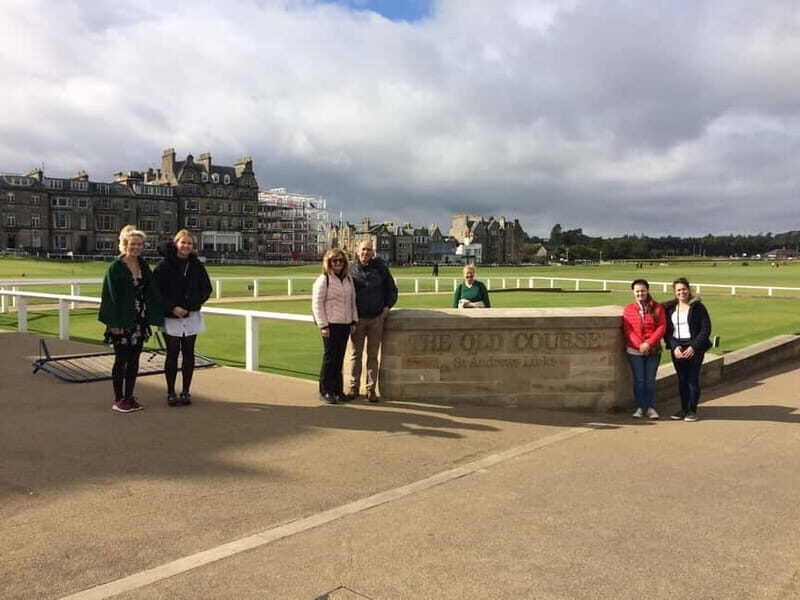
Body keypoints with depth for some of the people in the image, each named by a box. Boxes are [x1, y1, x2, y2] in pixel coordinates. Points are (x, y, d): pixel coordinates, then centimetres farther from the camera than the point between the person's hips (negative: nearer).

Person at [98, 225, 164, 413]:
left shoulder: (143, 266, 8)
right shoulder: (116, 267, -8)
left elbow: (151, 291, 10)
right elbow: (111, 295, -12)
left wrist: (153, 315, 2)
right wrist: (114, 322, -17)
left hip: (139, 320, 6)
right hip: (122, 320, -6)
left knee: (134, 360, 10)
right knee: (121, 360, 2)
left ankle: (129, 397, 20)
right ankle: (118, 400, 12)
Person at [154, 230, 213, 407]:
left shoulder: (197, 265, 4)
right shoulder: (164, 265, -5)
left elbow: (206, 289, 8)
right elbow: (157, 291, -6)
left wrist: (192, 305, -5)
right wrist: (172, 308, -15)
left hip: (191, 316, 3)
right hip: (171, 317, -3)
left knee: (188, 353, 6)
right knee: (172, 353, 1)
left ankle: (186, 391, 15)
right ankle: (171, 393, 11)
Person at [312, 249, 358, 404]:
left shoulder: (348, 279, 13)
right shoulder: (323, 280, -6)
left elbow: (352, 301, 18)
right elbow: (317, 304, -9)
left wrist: (354, 321, 11)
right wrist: (323, 325, -14)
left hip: (345, 324, 6)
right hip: (330, 325, -6)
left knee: (339, 358, 10)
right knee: (329, 358, -3)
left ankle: (338, 390, 18)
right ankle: (325, 391, 7)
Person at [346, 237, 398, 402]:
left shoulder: (380, 268, 2)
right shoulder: (351, 269, 0)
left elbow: (392, 289, 12)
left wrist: (387, 306, 1)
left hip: (376, 319, 0)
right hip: (357, 319, 0)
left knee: (373, 355, 6)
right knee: (355, 354, 7)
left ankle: (371, 389, 12)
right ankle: (354, 387, 17)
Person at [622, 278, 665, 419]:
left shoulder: (657, 308, 2)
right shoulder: (628, 309, 3)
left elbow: (661, 327, -4)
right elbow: (627, 330, -3)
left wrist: (649, 343, -14)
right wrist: (639, 345, -15)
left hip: (653, 350, 0)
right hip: (635, 351, 0)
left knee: (650, 380, 3)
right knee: (639, 380, 3)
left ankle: (650, 408, 13)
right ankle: (639, 408, 11)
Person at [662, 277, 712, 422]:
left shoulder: (697, 307, -2)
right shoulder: (669, 308, 7)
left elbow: (706, 329, -5)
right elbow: (666, 330, 6)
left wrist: (694, 347, -13)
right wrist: (674, 346, -9)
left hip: (694, 348, -3)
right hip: (677, 349, 3)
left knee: (692, 379, -1)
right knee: (681, 379, 8)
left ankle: (692, 410, 8)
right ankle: (684, 408, 18)